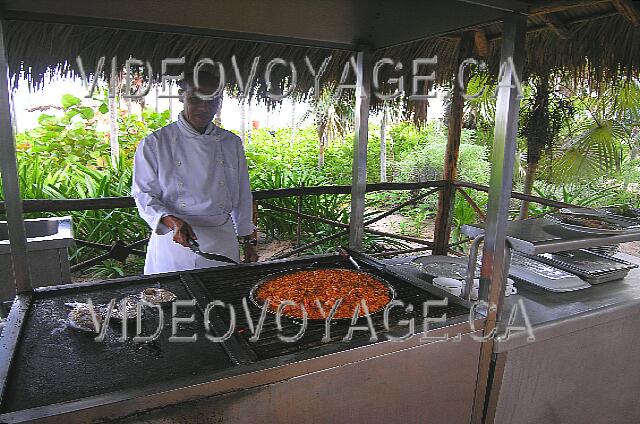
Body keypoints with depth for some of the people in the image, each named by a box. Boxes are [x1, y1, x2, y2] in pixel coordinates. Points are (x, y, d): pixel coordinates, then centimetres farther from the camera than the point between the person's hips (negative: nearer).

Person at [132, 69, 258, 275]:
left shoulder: (232, 143, 5)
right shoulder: (154, 144, -4)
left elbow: (242, 198, 9)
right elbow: (144, 195, -4)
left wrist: (248, 241, 10)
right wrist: (172, 221, -22)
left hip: (221, 241, 3)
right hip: (173, 241, -2)